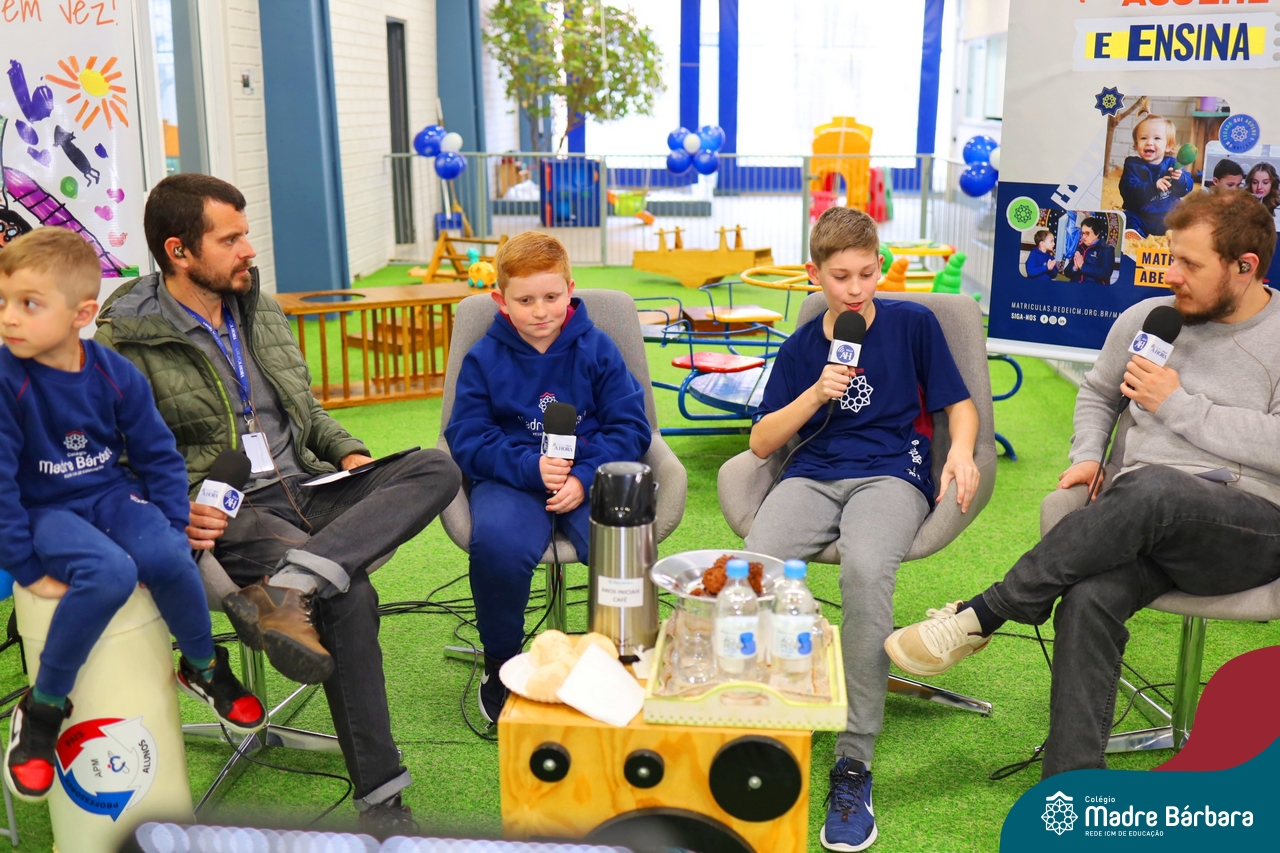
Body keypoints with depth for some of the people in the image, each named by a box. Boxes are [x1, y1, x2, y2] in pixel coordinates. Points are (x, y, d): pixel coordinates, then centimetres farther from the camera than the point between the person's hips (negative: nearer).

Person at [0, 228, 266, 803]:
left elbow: (159, 455, 3)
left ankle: (202, 668, 3)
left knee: (167, 558, -27)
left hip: (112, 493, 3)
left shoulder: (116, 375, -6)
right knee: (109, 573, -33)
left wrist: (171, 530, -5)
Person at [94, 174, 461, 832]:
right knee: (348, 594, -32)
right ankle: (378, 795, -21)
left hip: (308, 489, 7)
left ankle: (287, 586, -36)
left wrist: (349, 453, 6)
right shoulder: (126, 343, -4)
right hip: (228, 514, -6)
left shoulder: (261, 311, 16)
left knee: (436, 469, -18)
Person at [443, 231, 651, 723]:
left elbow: (631, 427, 2)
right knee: (498, 543, -34)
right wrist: (531, 467, -18)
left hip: (590, 476, 0)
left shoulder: (596, 350, 5)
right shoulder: (484, 359, 5)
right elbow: (466, 440, 0)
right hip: (511, 479, 0)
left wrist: (584, 478, -16)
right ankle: (500, 663, -4)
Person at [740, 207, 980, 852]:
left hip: (892, 472, -2)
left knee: (866, 571, -37)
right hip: (814, 475, 3)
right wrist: (816, 394, -2)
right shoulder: (802, 347, 16)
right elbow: (761, 442, 12)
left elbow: (958, 404, 14)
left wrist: (960, 453, -7)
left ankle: (854, 762, -24)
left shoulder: (912, 322, 10)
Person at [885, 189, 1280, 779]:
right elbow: (1097, 393, 31)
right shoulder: (1147, 319, 14)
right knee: (1089, 598, -32)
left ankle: (979, 618, -25)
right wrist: (1087, 454, 11)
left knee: (1151, 490, -39)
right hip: (1147, 522, 3)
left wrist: (1179, 405, -11)